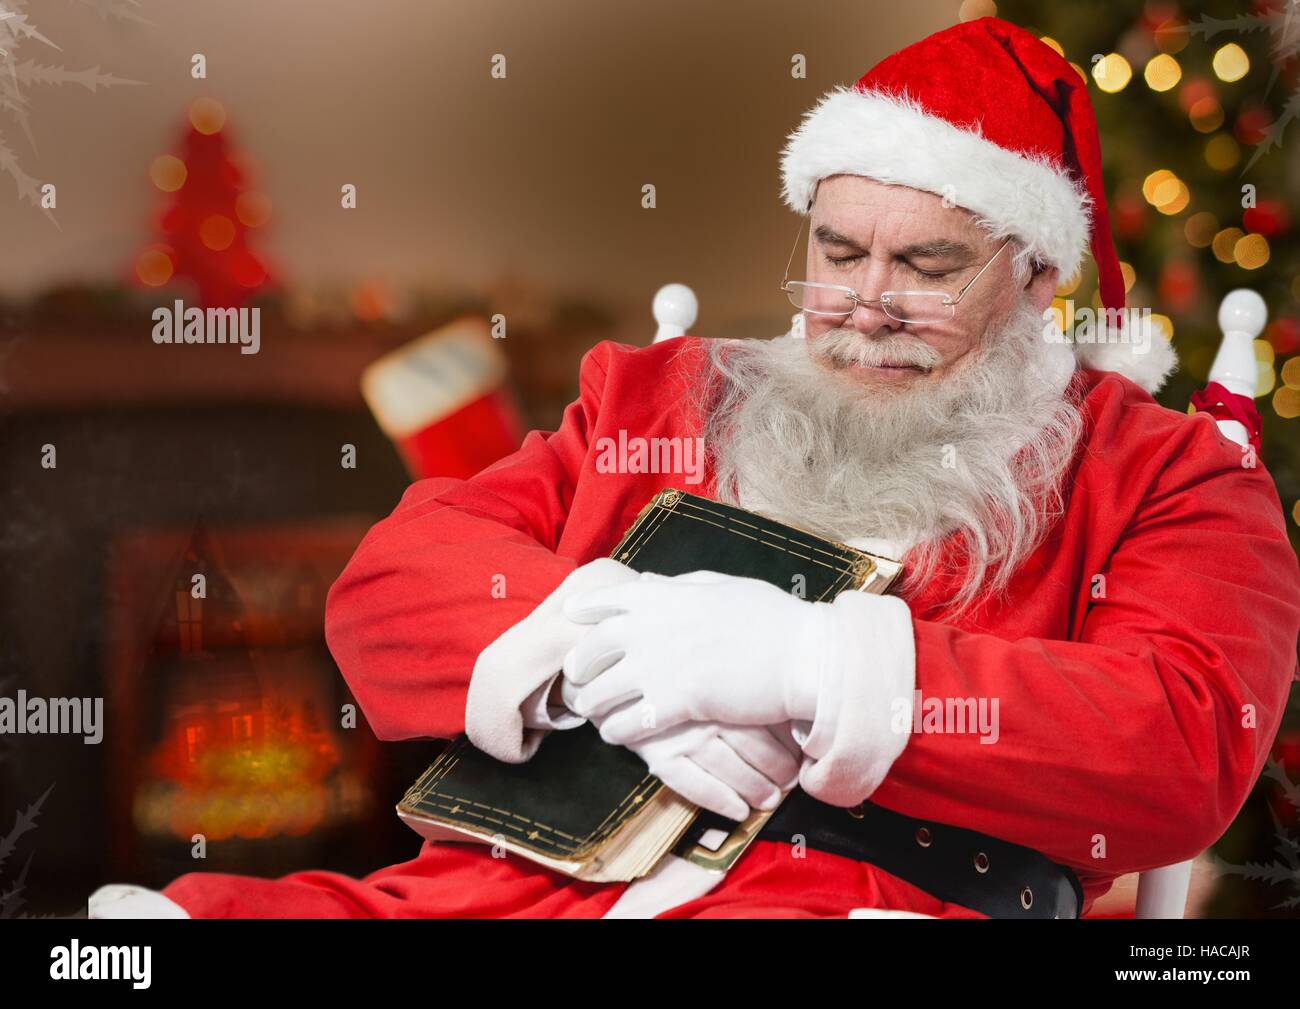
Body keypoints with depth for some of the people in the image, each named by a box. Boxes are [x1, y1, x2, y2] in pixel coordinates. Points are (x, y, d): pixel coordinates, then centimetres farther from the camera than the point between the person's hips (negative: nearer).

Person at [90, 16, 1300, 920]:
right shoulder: (664, 398, 22)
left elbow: (1190, 747, -5)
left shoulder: (1165, 477, 13)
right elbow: (392, 577, 13)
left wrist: (812, 662, -13)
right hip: (514, 868, 3)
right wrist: (599, 644, -9)